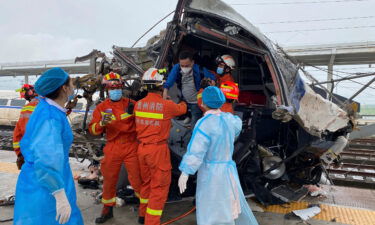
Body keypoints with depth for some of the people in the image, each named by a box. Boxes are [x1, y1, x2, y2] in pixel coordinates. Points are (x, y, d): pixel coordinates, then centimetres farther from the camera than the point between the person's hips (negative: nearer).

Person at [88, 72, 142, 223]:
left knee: (137, 179, 2)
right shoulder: (101, 107, 3)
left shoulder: (131, 104, -2)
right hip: (112, 149, 2)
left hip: (131, 147, -2)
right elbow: (93, 130, -4)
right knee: (109, 180, 15)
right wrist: (101, 123, -25)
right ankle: (107, 209, 36)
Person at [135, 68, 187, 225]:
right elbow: (182, 109, 5)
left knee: (146, 182, 23)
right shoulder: (166, 105, -15)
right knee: (159, 186, 5)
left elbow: (139, 126, 10)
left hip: (142, 148, 7)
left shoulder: (138, 104, 0)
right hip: (158, 149, -6)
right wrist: (183, 103, 29)